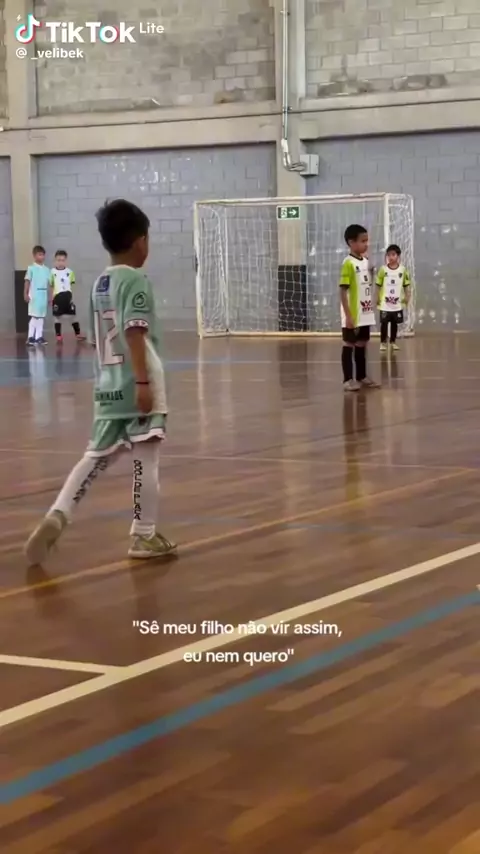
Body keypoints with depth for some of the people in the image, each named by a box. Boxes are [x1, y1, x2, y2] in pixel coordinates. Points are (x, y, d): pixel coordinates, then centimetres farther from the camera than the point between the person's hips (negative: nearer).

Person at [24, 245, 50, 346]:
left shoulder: (46, 269, 9)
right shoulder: (31, 268, -4)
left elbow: (49, 283, 12)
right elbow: (27, 281, -4)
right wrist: (25, 294, -10)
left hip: (44, 295, 5)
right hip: (34, 295, -5)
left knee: (41, 316, 7)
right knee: (33, 316, -7)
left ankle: (39, 337, 12)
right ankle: (31, 337, -4)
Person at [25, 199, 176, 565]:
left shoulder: (100, 283, 14)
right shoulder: (135, 279, -9)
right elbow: (134, 333, -19)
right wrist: (143, 382, -23)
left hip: (108, 384, 7)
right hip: (137, 384, -7)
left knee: (98, 456, 10)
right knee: (145, 457, 2)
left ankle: (57, 515, -6)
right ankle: (144, 536, 9)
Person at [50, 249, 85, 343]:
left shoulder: (69, 272, 3)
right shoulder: (52, 272, -2)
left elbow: (71, 286, 9)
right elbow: (52, 287, 3)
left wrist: (72, 297, 7)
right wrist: (52, 299, 1)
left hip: (68, 296, 1)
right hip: (57, 296, -1)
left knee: (73, 315, 7)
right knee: (57, 317, 6)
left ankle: (78, 334, 17)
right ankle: (58, 337, 12)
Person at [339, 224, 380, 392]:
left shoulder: (366, 261, 9)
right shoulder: (348, 263, -15)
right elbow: (343, 291, -17)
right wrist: (348, 315, -20)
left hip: (365, 314, 8)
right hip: (353, 315, -7)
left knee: (362, 345, 15)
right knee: (349, 345, 0)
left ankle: (362, 377, 24)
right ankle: (348, 379, 5)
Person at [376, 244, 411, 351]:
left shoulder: (402, 270, -3)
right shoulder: (383, 269, -6)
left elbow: (406, 285, 3)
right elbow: (378, 285, -1)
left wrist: (407, 297, -2)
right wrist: (377, 298, -4)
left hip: (397, 303, 1)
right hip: (385, 302, -1)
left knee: (395, 323, 11)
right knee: (384, 322, 2)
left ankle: (393, 342, 23)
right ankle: (383, 342, 13)